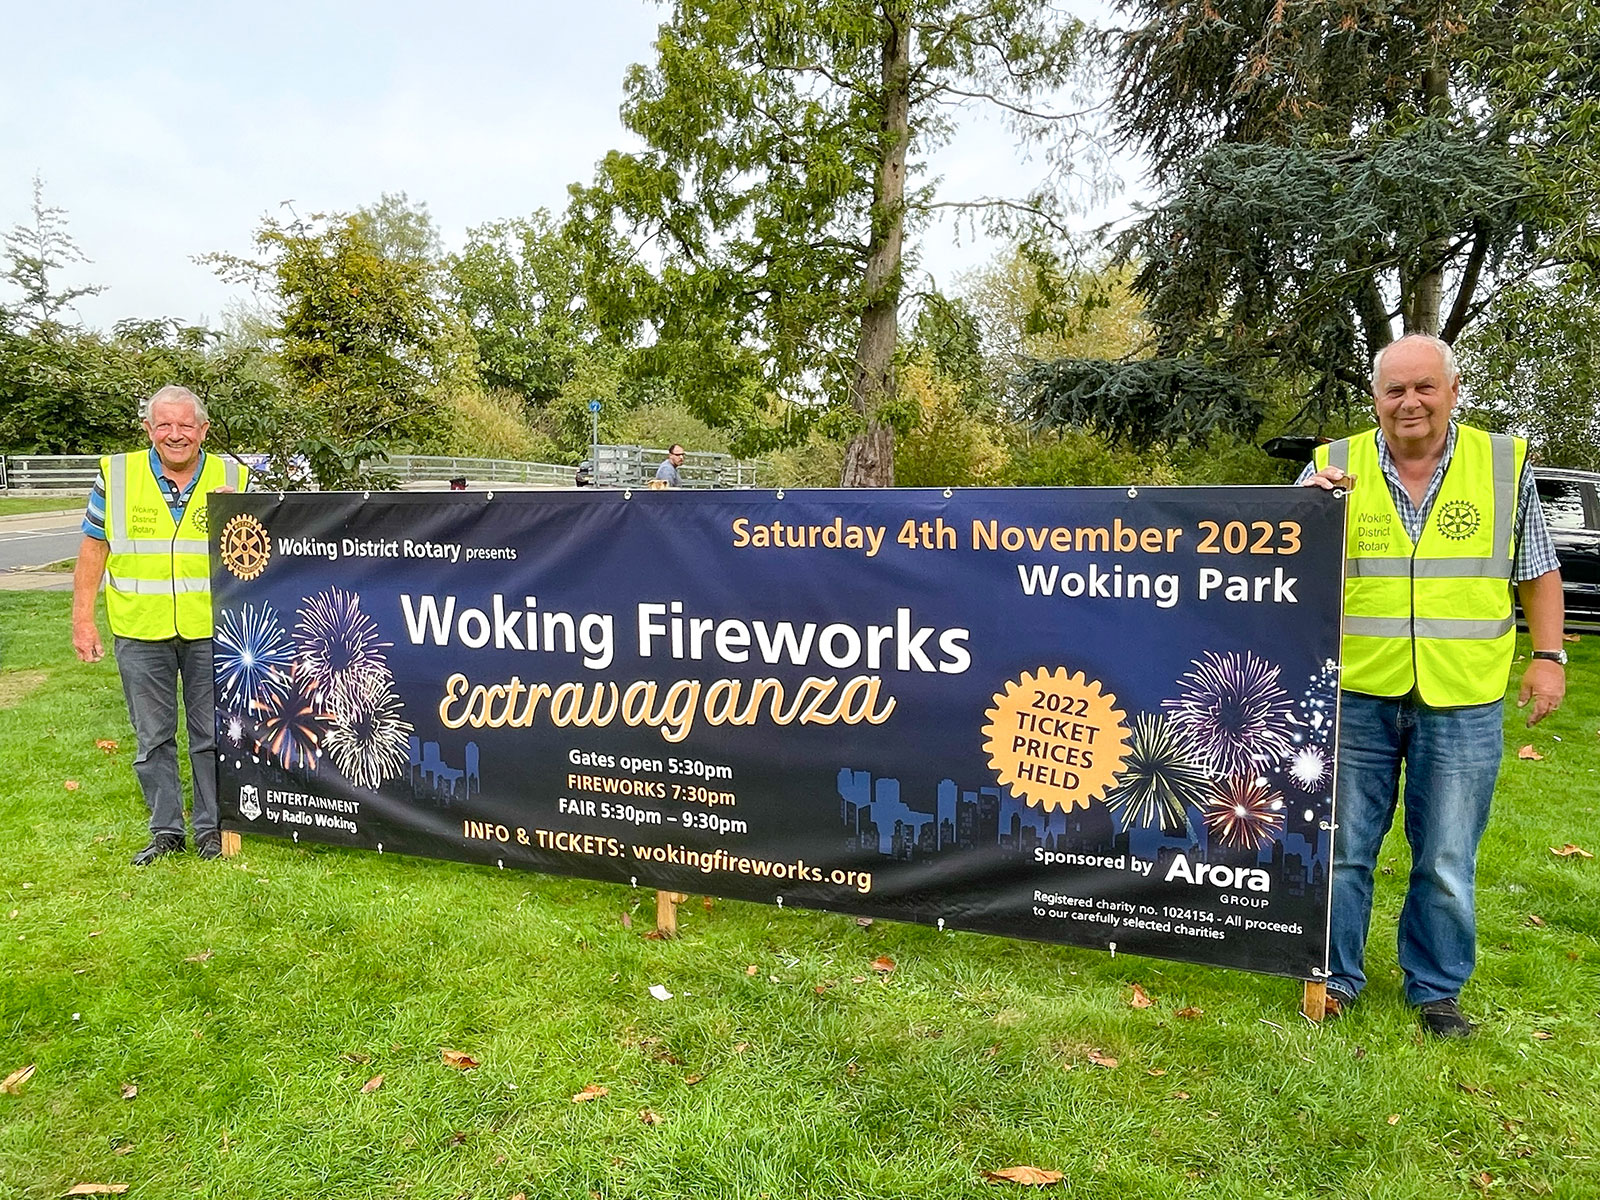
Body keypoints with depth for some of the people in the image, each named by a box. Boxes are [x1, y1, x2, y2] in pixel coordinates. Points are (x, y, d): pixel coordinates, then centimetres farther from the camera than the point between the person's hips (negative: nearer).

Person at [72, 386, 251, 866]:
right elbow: (93, 547, 7)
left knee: (212, 734, 7)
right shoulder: (116, 475, 1)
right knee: (152, 737, 10)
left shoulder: (232, 479, 0)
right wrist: (82, 618, 2)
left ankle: (212, 827, 20)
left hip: (209, 629, -1)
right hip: (139, 631, 1)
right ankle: (165, 830, 23)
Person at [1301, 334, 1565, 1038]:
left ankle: (1436, 988, 29)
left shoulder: (1505, 463, 4)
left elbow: (1537, 570, 11)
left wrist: (1548, 655, 3)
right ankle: (1336, 975, 26)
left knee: (1448, 861, 11)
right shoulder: (1334, 465, 1)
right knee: (1342, 846, 9)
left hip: (1461, 702, 0)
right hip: (1356, 694, 0)